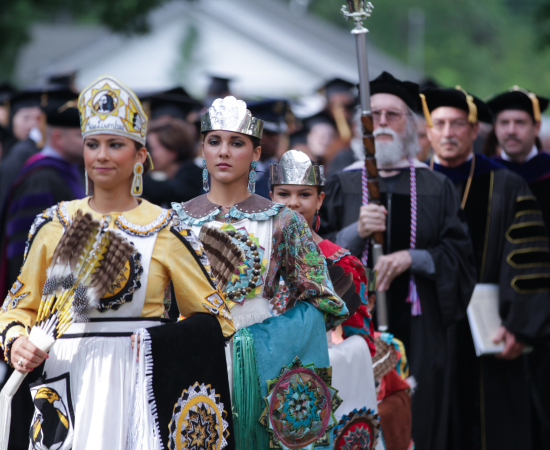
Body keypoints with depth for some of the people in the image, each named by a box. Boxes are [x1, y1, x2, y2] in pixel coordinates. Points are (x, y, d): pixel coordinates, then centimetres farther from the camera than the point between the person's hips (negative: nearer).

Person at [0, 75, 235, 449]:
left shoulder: (167, 230, 0)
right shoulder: (53, 226, 7)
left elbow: (215, 320, 2)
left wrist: (156, 343, -12)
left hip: (140, 387, -2)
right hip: (66, 387, 2)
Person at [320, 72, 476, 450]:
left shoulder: (436, 188, 9)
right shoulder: (342, 186, 9)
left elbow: (459, 254, 2)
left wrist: (412, 257, -14)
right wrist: (356, 232, -15)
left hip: (421, 330, 0)